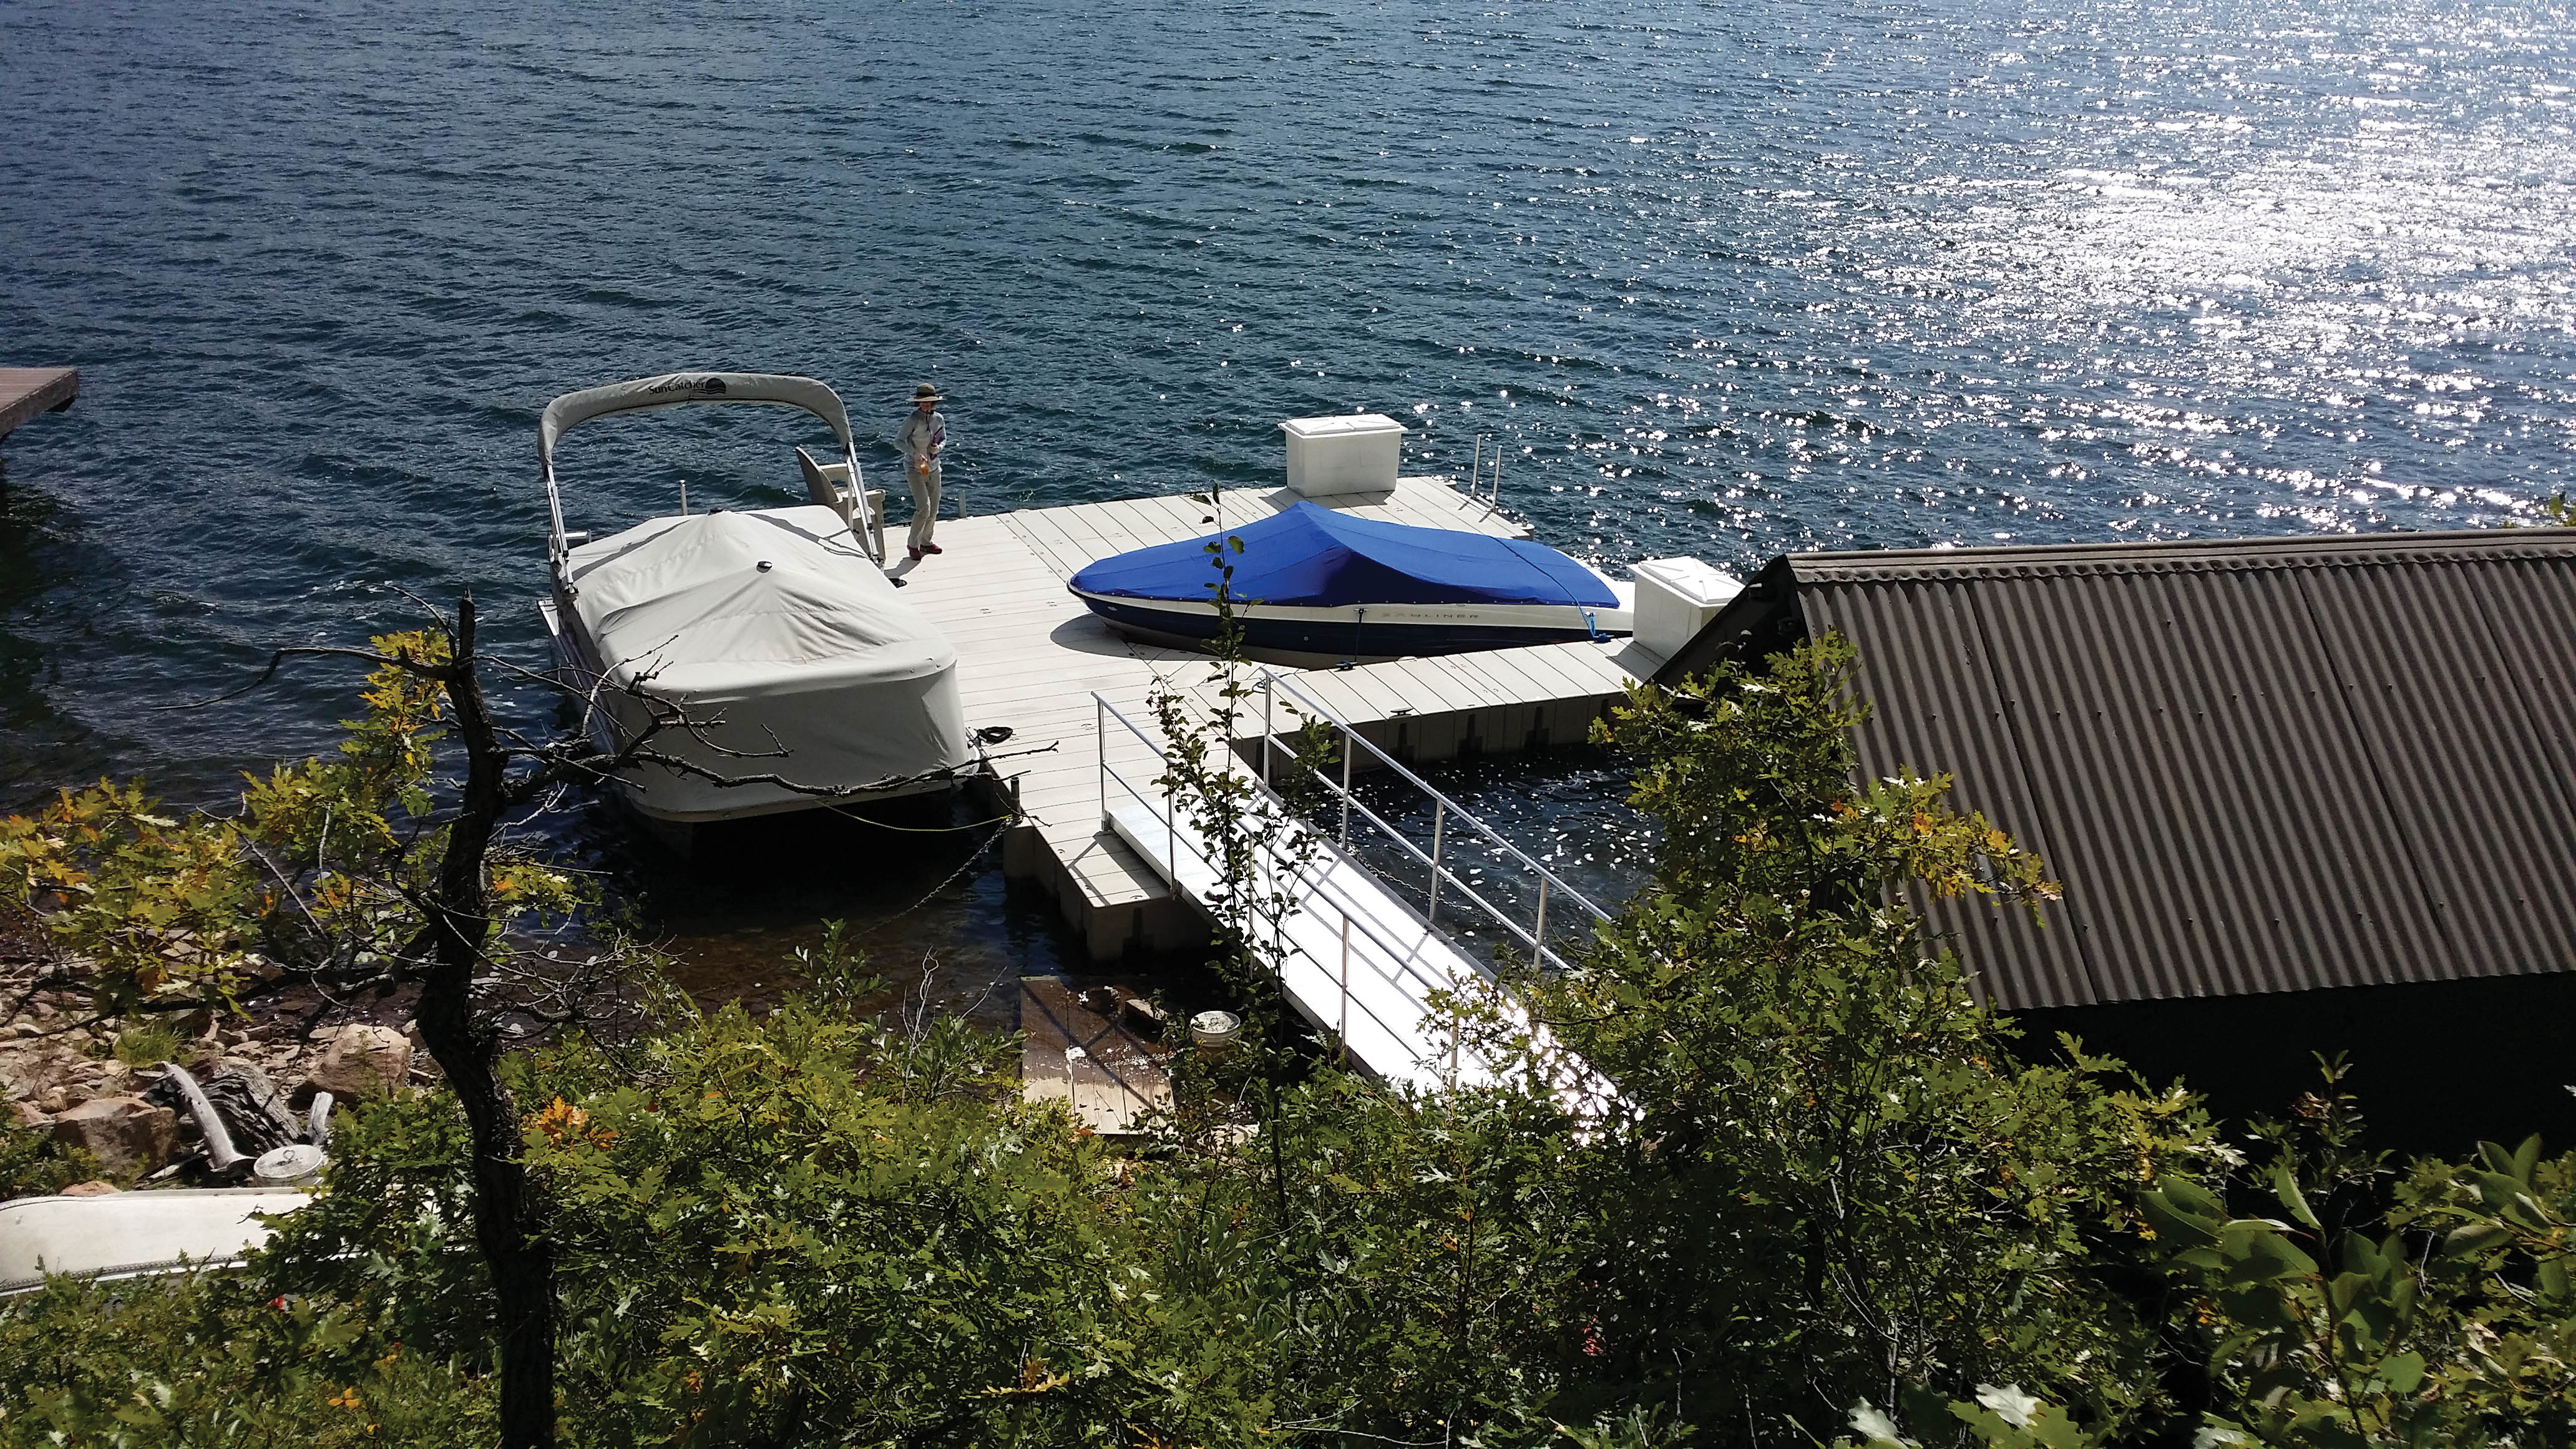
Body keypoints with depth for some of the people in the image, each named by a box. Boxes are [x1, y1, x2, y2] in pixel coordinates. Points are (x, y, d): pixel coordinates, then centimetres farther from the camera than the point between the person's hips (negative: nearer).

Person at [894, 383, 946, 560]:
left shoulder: (939, 419, 1)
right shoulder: (913, 420, -16)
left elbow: (944, 439, 14)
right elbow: (898, 441, -18)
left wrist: (939, 447, -10)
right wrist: (916, 454, -30)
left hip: (934, 468, 6)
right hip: (915, 470, -6)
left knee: (934, 510, 11)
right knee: (923, 508, -14)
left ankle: (926, 542, 27)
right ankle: (913, 545, -2)